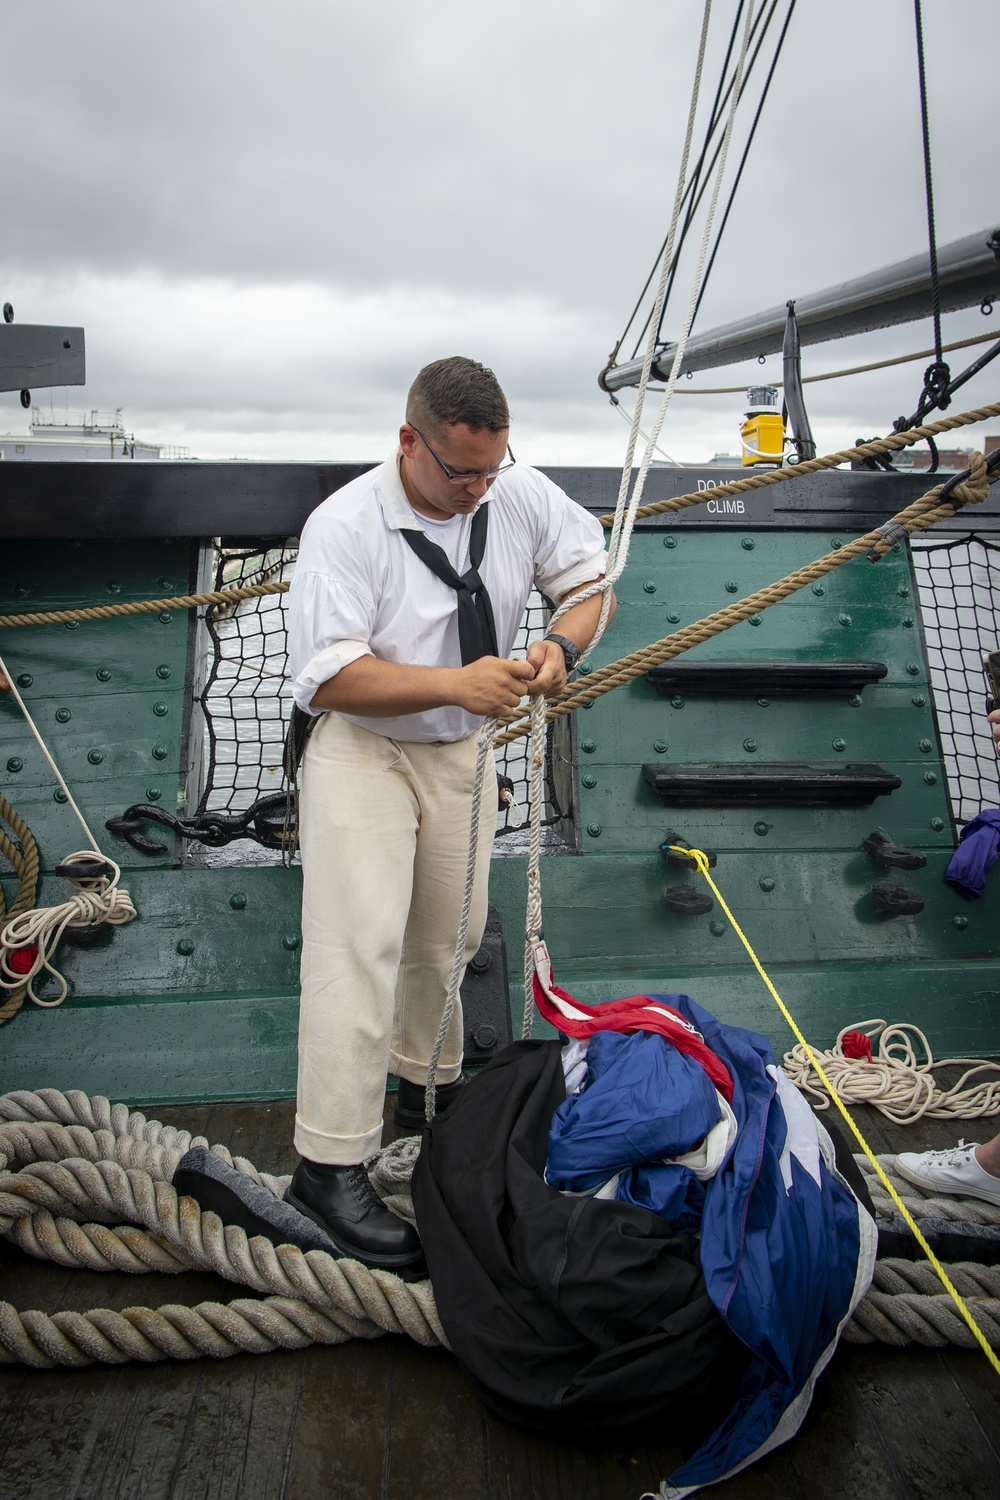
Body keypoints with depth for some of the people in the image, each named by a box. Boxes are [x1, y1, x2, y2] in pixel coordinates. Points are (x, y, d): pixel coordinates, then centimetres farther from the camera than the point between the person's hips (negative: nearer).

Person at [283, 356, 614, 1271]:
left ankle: (428, 1083, 41)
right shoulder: (345, 527, -23)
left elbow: (592, 576, 4)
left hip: (462, 749, 6)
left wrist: (562, 647, -18)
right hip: (362, 750, -5)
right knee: (360, 945, -12)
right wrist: (454, 683, -38)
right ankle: (329, 1166, -2)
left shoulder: (520, 494, -7)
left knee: (450, 938, 17)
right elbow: (328, 677, -27)